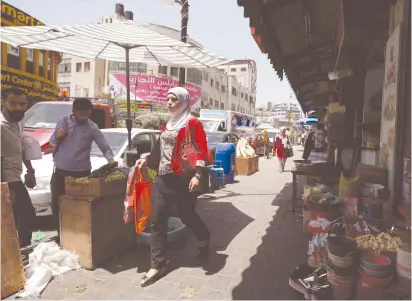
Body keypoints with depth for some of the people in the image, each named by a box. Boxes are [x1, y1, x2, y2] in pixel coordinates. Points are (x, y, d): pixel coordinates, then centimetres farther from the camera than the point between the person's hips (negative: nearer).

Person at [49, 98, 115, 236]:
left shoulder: (92, 128, -5)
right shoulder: (63, 121, 3)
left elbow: (105, 147, -7)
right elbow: (52, 142, 10)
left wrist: (110, 159, -26)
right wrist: (57, 137, -13)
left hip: (81, 172, -3)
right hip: (60, 170, 3)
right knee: (56, 203, 11)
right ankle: (61, 232, 29)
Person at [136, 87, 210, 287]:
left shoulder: (193, 123, -6)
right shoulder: (167, 124, 17)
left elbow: (202, 151, -12)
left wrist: (197, 175, -21)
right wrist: (146, 160, 14)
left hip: (183, 179, -7)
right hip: (163, 178, 7)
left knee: (187, 215, 10)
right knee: (157, 220, 3)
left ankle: (204, 240, 42)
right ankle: (158, 265, 14)